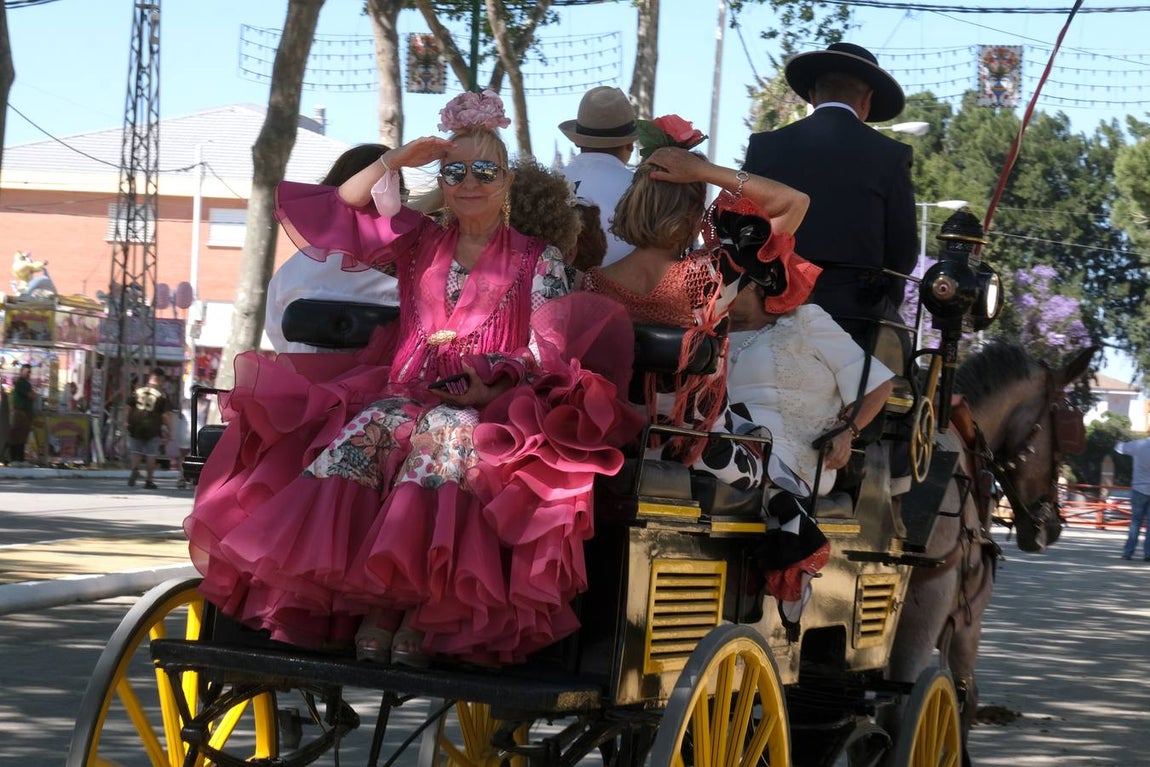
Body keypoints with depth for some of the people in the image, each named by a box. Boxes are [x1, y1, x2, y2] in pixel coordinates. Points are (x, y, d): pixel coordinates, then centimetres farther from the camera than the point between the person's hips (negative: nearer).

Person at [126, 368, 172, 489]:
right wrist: (169, 430, -3)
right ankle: (149, 480, 8)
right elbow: (166, 415, -9)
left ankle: (134, 469, -13)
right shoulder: (162, 395, -5)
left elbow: (129, 408, 9)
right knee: (150, 456, 6)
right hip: (152, 428, -3)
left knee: (136, 452, 12)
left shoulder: (137, 390, 6)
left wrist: (128, 423, 20)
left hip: (136, 427, 3)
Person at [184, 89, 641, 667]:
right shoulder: (419, 241, 21)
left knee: (445, 433, -38)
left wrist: (497, 388, -15)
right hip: (407, 394, 3)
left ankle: (425, 610, -38)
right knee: (366, 426, -33)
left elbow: (551, 353, 2)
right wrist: (394, 161, 13)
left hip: (492, 408, -3)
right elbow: (334, 214, 16)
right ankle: (374, 602, -36)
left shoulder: (539, 262, 13)